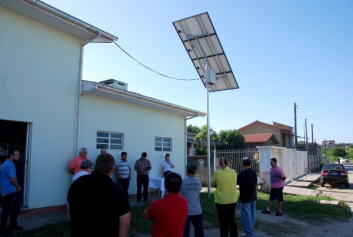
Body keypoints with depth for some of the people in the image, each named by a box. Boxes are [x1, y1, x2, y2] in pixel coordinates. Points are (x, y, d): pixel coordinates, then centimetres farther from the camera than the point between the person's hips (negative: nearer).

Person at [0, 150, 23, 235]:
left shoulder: (10, 164, 14)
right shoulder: (8, 165, -20)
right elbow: (12, 179, -22)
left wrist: (17, 187, 10)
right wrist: (18, 187, -6)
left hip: (13, 190, 10)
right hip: (9, 191, -10)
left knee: (16, 208, 18)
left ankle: (13, 225, 31)